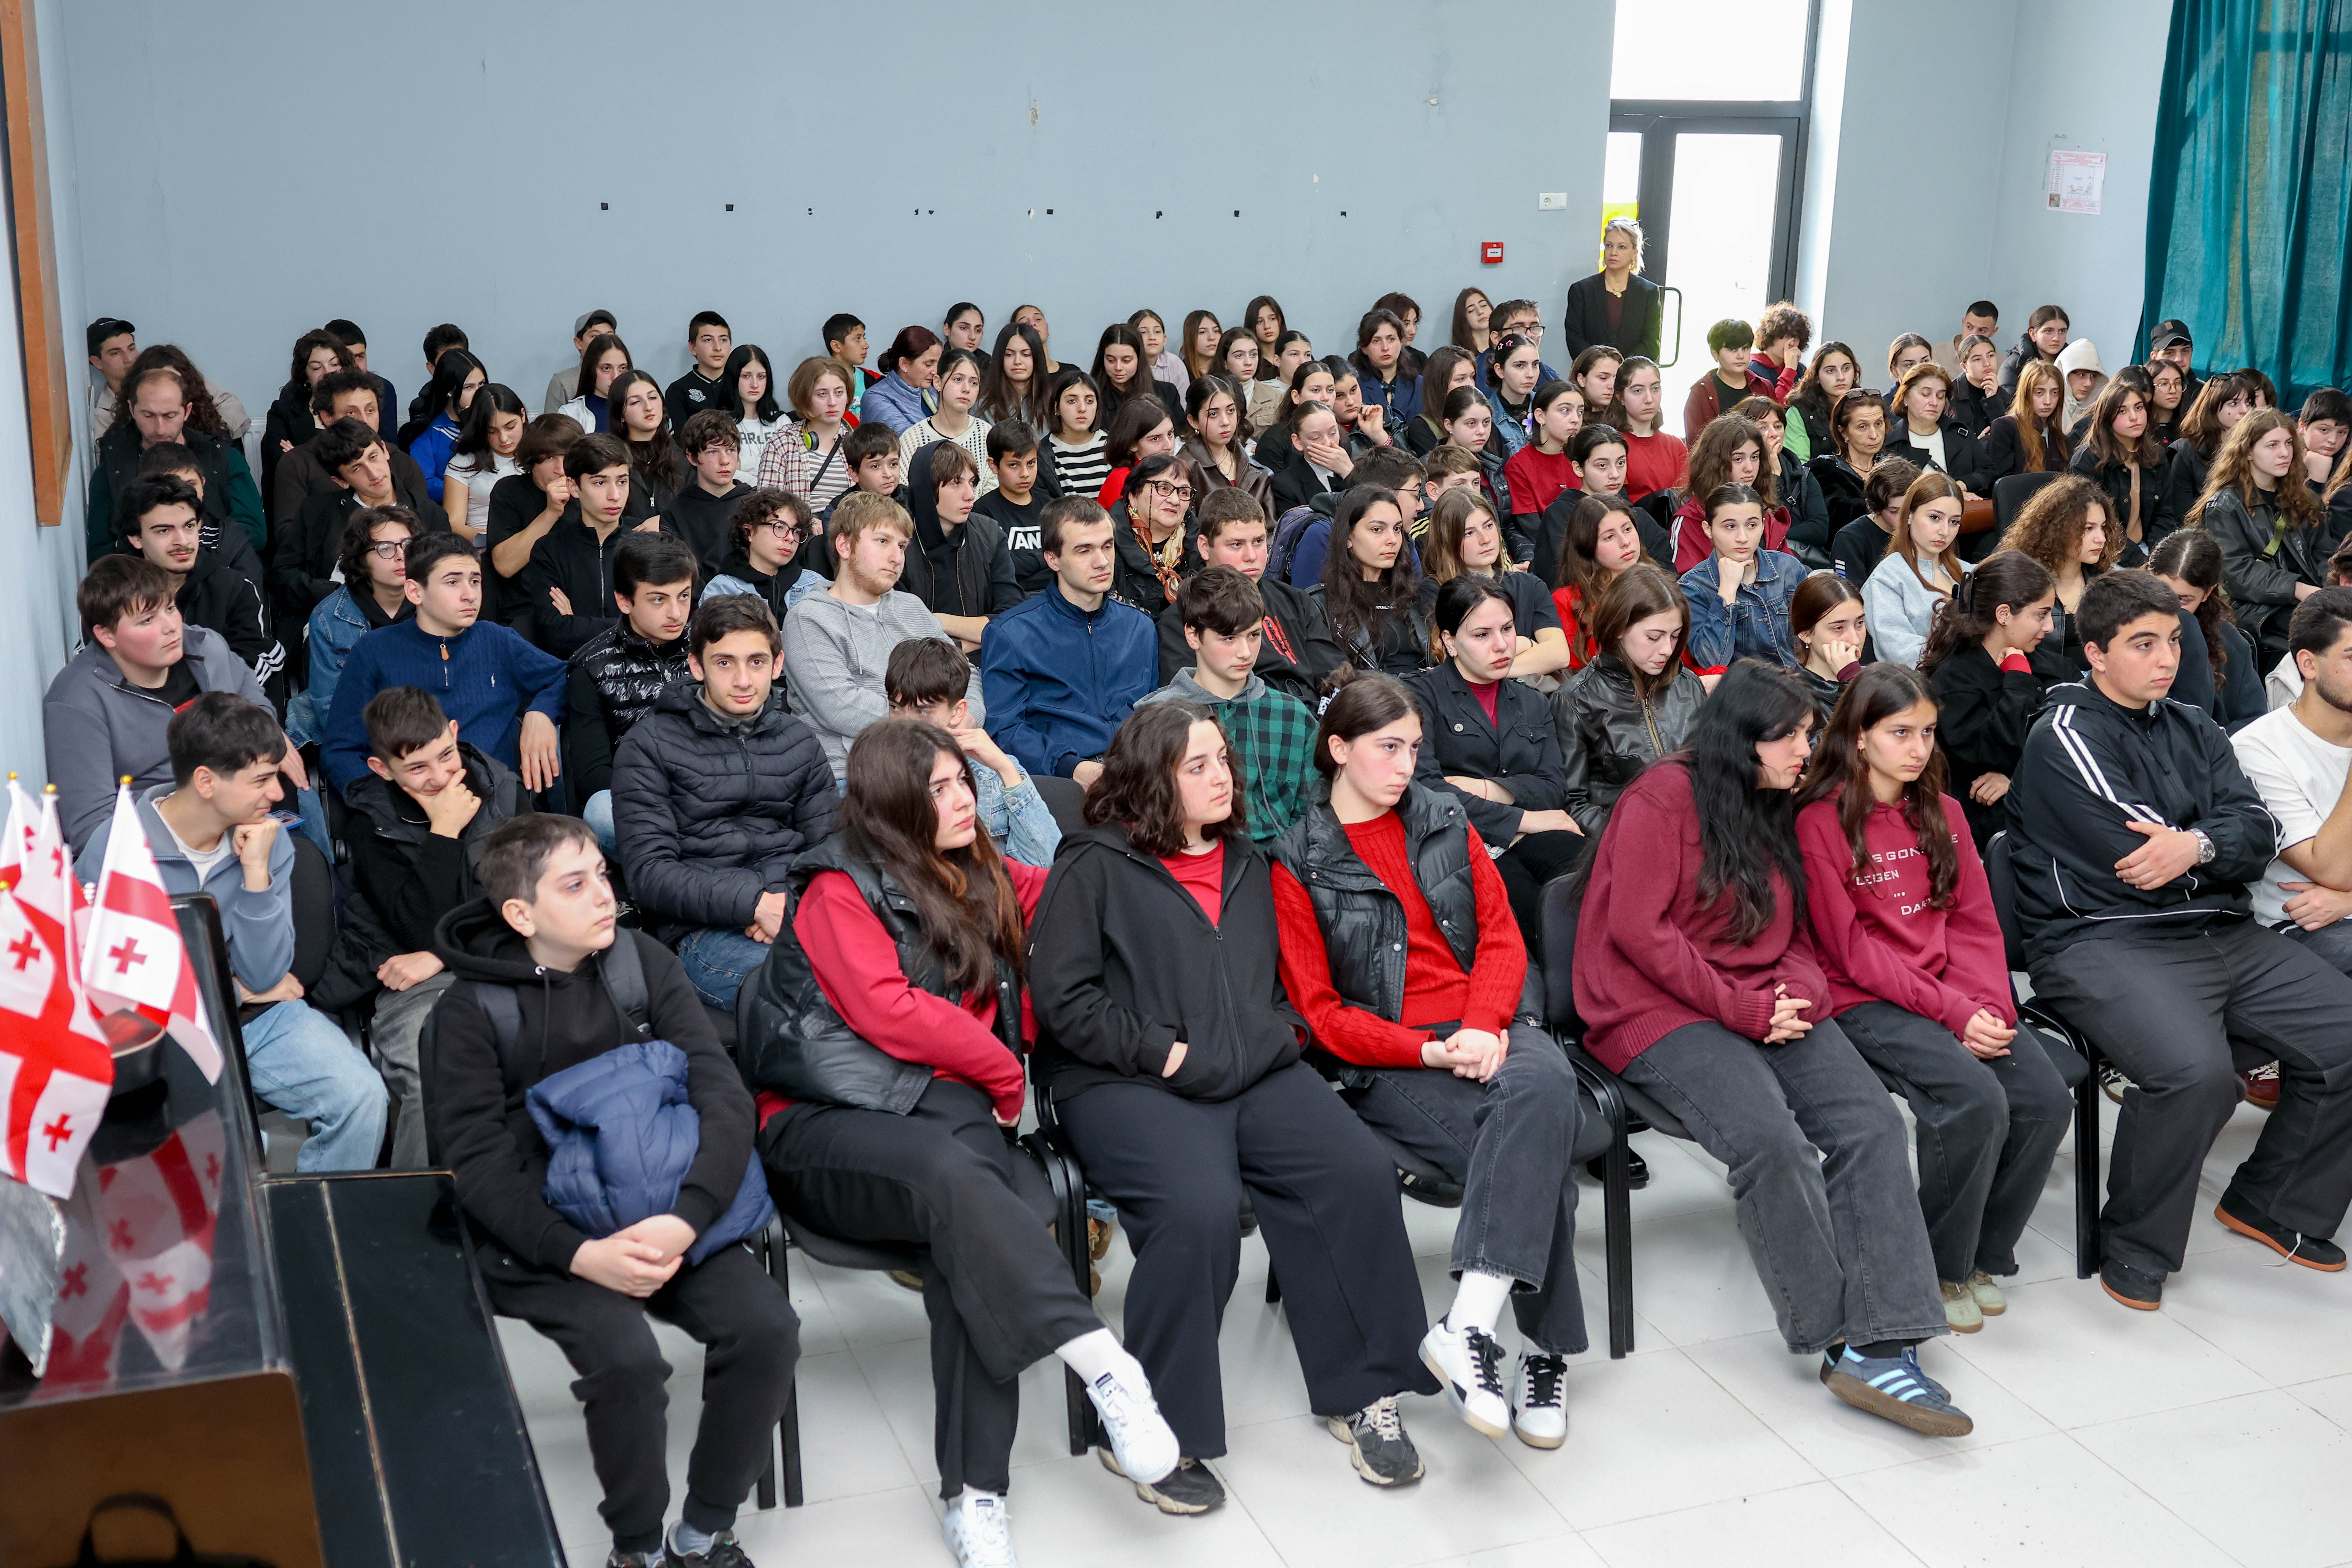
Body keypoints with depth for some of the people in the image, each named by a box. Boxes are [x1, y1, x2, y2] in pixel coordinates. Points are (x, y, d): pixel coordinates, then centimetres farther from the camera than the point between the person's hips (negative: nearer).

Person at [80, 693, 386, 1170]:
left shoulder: (267, 836, -3)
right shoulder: (116, 848, -14)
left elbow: (264, 976, -7)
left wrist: (257, 872, -17)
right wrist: (234, 988, -5)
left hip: (260, 1016, 4)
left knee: (362, 1095, -20)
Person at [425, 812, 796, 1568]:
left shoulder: (643, 963, 1)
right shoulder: (472, 1011, -6)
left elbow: (724, 1096, -7)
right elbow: (479, 1164, -10)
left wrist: (686, 1219, -23)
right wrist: (580, 1255, -25)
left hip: (663, 1211, 3)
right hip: (544, 1236, -3)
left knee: (767, 1330, -19)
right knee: (627, 1360, -28)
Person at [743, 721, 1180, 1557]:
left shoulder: (981, 877, 20)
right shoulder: (839, 888, 1)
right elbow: (888, 1011, -10)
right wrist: (1002, 1070, -3)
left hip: (944, 1104, 4)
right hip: (825, 1123, -4)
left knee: (966, 1228, -32)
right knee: (951, 1173, -39)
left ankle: (976, 1491, -36)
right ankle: (1105, 1367, -46)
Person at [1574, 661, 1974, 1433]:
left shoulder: (1779, 810, 18)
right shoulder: (1665, 797, -5)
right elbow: (1638, 931, -13)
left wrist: (1798, 991, -2)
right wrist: (1744, 1008, -14)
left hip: (1769, 1009, 7)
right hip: (1662, 1014, -7)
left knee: (1872, 1124, -18)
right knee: (1772, 1141, -30)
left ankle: (1879, 1342, -23)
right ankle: (1840, 1334, -14)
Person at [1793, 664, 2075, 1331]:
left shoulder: (1942, 812, 15)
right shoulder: (1821, 822, -5)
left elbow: (1975, 921, 11)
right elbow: (1852, 949, -9)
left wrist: (1986, 1006, -8)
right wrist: (1951, 1013, -16)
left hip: (1956, 996, 6)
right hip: (1866, 1003, -6)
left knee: (2047, 1099, -17)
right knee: (1976, 1101, -29)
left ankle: (1984, 1258, 3)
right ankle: (1940, 1270, -7)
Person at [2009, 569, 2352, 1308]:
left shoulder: (2192, 732, 19)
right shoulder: (2067, 737, -5)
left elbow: (2258, 835, 4)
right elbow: (2140, 860, -13)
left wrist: (2196, 844, -18)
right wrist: (2221, 846, 4)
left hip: (2224, 935, 8)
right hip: (2105, 942, -8)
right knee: (2196, 1072, -32)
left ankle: (2273, 1205, 17)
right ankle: (2136, 1249, -9)